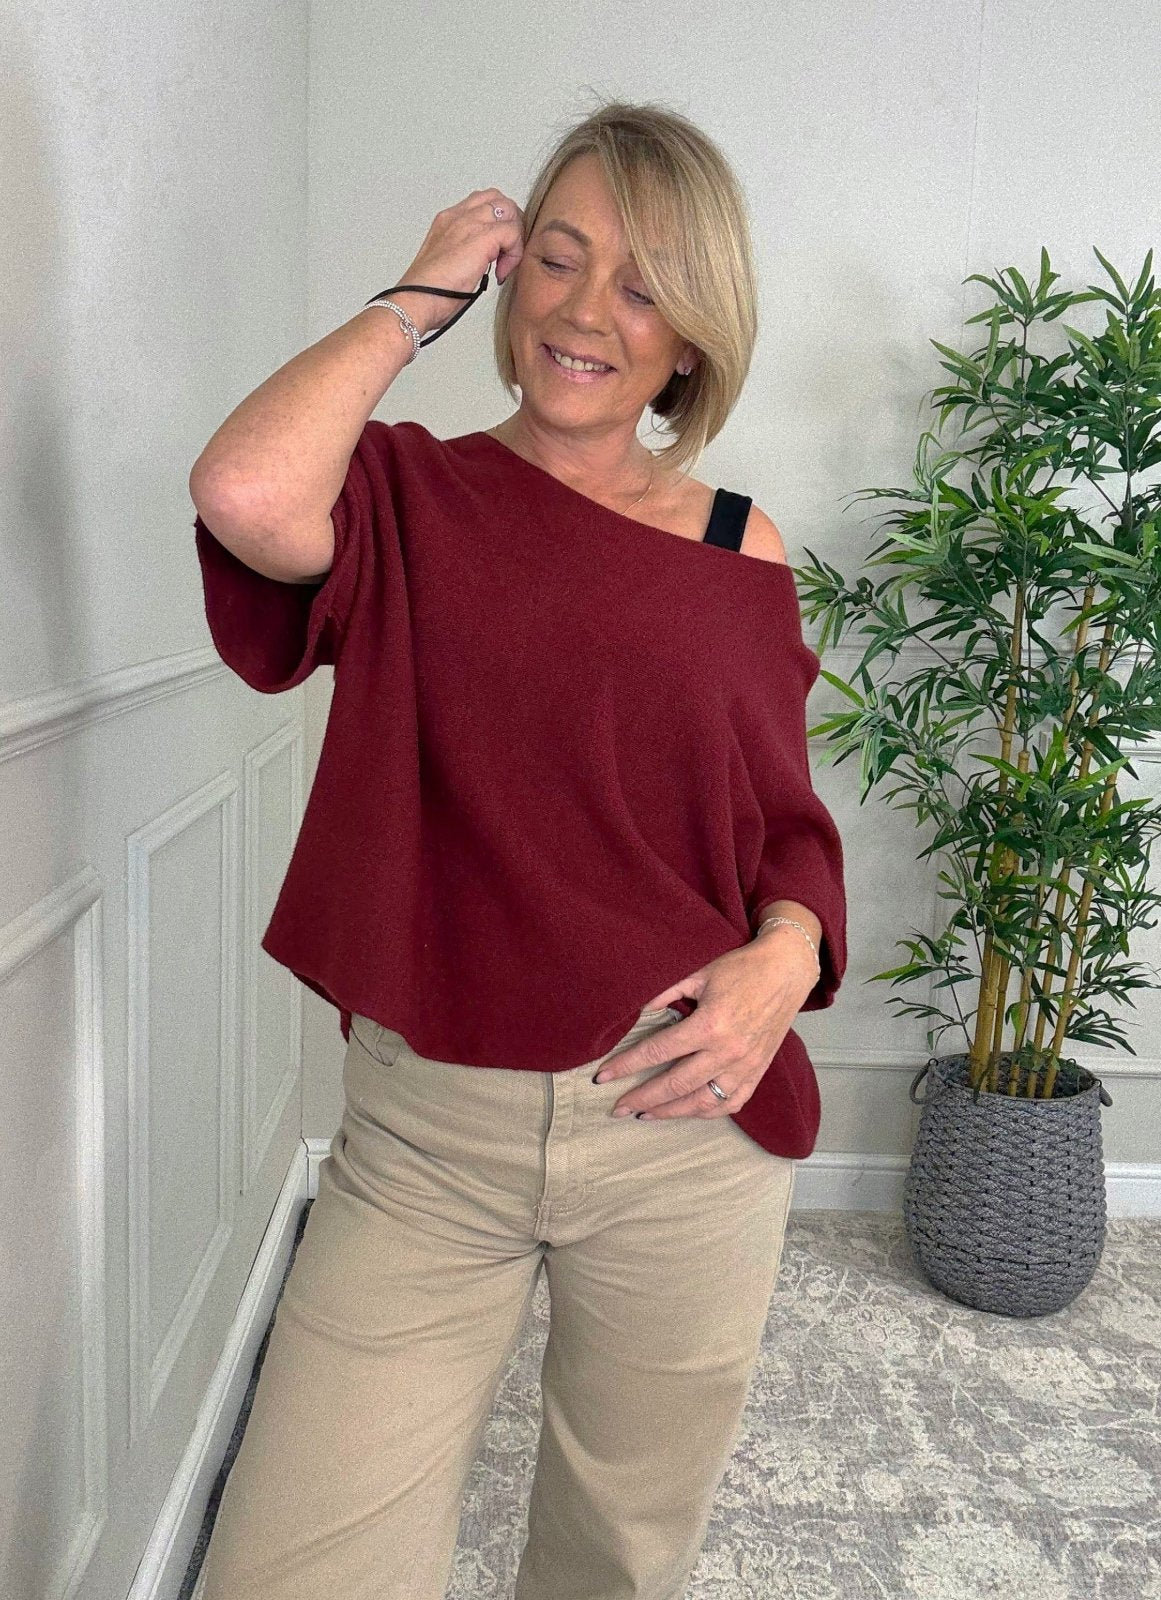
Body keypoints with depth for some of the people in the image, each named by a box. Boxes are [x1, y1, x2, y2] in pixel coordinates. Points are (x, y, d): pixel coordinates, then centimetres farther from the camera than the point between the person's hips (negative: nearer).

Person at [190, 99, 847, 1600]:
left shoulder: (741, 554, 4)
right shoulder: (411, 497, -2)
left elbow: (792, 831, 10)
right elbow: (245, 489, -25)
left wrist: (784, 959, -11)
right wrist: (419, 293, -10)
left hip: (686, 1125, 2)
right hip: (425, 1132, -1)